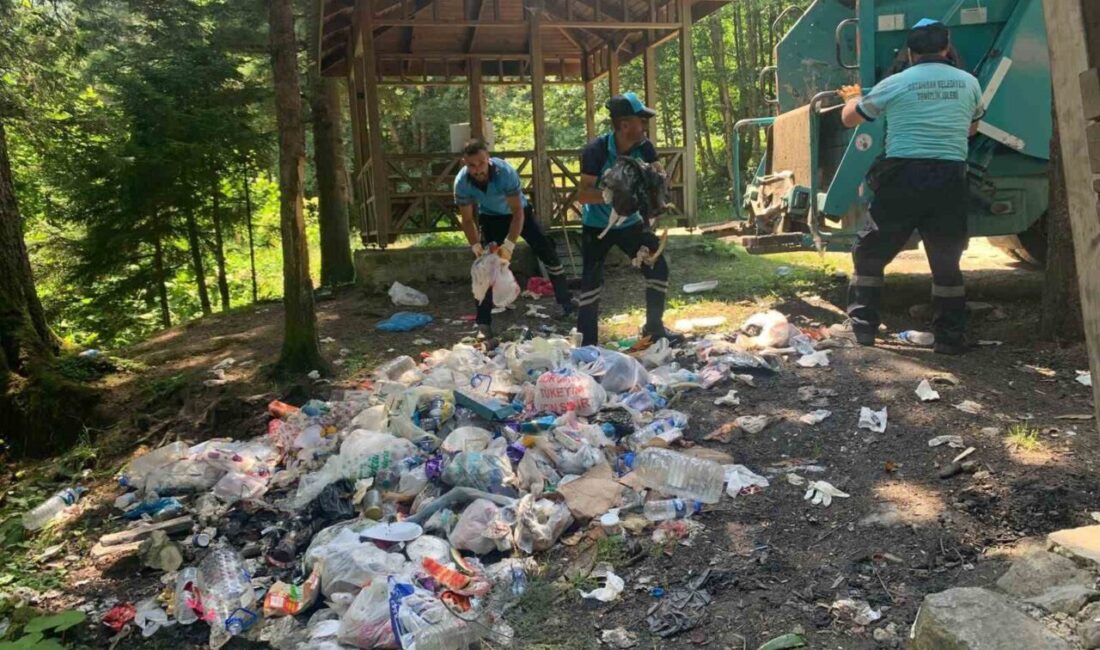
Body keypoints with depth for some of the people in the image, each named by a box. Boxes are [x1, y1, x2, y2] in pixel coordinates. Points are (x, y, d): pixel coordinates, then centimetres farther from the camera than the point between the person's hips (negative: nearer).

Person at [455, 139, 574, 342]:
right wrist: (475, 245, -32)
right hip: (490, 217, 1)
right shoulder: (461, 183, -29)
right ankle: (483, 325, -3)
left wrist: (509, 245, -43)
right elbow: (467, 220, -17)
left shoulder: (505, 171, -37)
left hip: (519, 211, -1)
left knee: (548, 253, -4)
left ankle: (565, 303, 14)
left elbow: (517, 212, -35)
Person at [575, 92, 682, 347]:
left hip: (631, 222, 5)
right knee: (591, 282, -10)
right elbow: (583, 194, -30)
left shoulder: (644, 147, -11)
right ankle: (586, 343, 1)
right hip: (597, 226, -5)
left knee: (658, 268, 1)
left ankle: (654, 328, 20)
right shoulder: (595, 150, -26)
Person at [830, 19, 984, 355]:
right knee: (947, 261, 12)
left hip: (903, 176, -3)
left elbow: (849, 119, 15)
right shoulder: (968, 82, 11)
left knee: (869, 254, 9)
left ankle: (861, 327, 9)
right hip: (950, 178, 3)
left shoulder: (895, 84, 1)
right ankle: (950, 337, 13)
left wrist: (854, 97, 37)